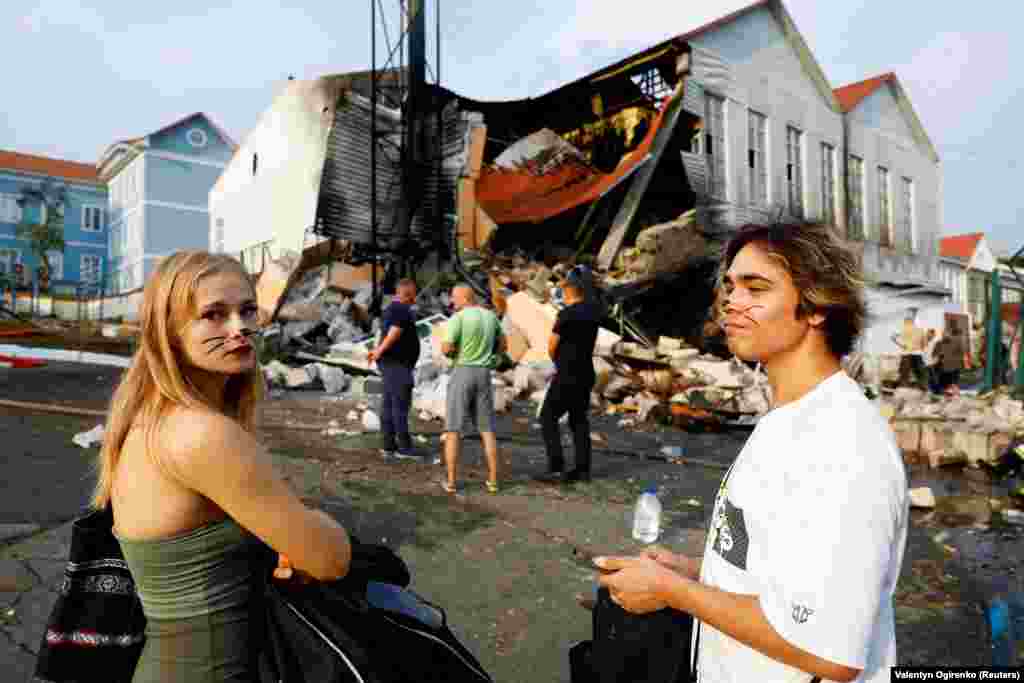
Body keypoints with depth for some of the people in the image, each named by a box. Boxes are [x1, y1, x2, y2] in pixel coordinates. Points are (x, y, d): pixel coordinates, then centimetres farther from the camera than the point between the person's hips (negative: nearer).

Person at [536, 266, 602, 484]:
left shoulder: (566, 314, -18)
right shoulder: (594, 310, 4)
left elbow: (551, 346, -8)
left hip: (567, 376, -8)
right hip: (586, 374, 8)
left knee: (548, 418, 2)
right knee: (579, 420, 14)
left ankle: (556, 467, -1)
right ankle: (582, 469, 14)